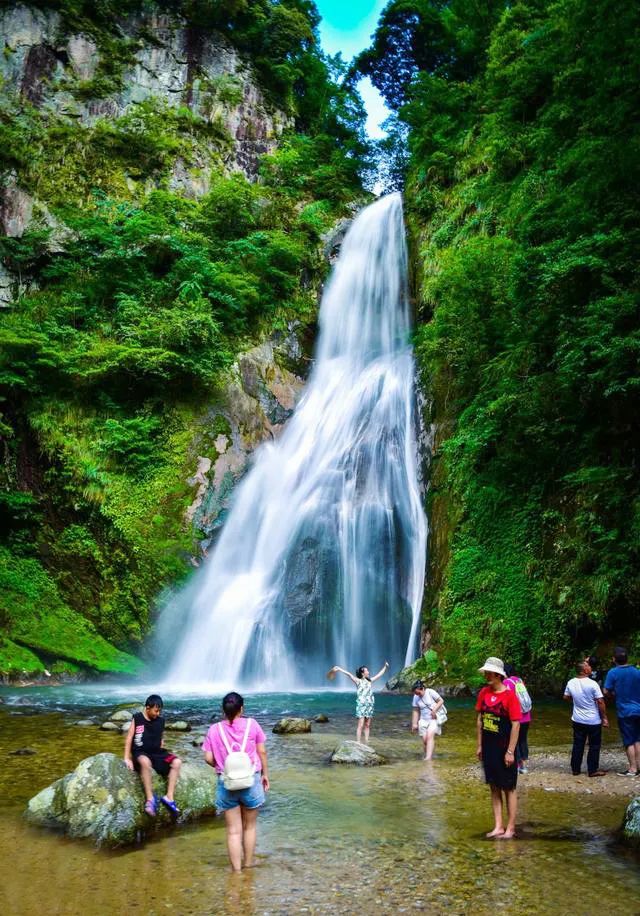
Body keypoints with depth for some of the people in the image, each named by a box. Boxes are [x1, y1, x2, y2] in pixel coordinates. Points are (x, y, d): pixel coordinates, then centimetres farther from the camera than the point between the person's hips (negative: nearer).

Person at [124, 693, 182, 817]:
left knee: (177, 762, -20)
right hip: (140, 753, -5)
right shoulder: (137, 718, -4)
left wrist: (162, 746, 4)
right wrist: (127, 758, -10)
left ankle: (169, 797, -18)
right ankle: (150, 798, -33)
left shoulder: (161, 720, 6)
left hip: (157, 753, 5)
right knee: (145, 762, -41)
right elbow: (129, 738, -4)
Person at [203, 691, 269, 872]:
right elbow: (262, 752, -1)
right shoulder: (251, 724, -5)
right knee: (250, 826, 19)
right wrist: (265, 773, 12)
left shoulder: (214, 729, -4)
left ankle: (236, 868, 13)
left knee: (233, 830, 10)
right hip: (251, 779, 0)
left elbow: (208, 758, -5)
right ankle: (248, 862, 31)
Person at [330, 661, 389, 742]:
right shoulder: (358, 681, -3)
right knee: (361, 725, -8)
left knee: (367, 725, 6)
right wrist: (339, 669, -21)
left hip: (370, 705, 5)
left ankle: (366, 744, 10)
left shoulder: (370, 681, 12)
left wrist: (385, 667, 32)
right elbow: (349, 674, -13)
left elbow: (379, 674, 24)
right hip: (361, 705, -5)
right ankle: (358, 743, -9)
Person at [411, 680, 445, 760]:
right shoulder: (416, 697, 0)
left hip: (434, 719, -4)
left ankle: (428, 757, -29)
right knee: (425, 740, -4)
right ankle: (427, 756, 10)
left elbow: (441, 701, -6)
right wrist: (414, 723, 3)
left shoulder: (430, 692, -12)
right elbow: (415, 711, 6)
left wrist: (434, 710, -18)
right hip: (423, 720, 4)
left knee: (430, 736, -22)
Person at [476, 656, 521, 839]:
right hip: (488, 748, 6)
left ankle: (510, 828, 15)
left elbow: (516, 724, -16)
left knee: (509, 789, 6)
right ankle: (498, 826, 21)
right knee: (494, 787, 12)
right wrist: (479, 745, 10)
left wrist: (510, 752, -16)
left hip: (504, 749, -6)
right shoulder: (484, 693, 2)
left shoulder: (510, 695, -16)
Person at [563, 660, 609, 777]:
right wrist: (604, 718, -7)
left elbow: (566, 697, 12)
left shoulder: (571, 683, -2)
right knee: (594, 746, 8)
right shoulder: (592, 684, -19)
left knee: (578, 745, 12)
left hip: (577, 720, 5)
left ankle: (575, 769, 17)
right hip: (593, 721, -5)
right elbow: (600, 702, -17)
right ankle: (593, 770, 13)